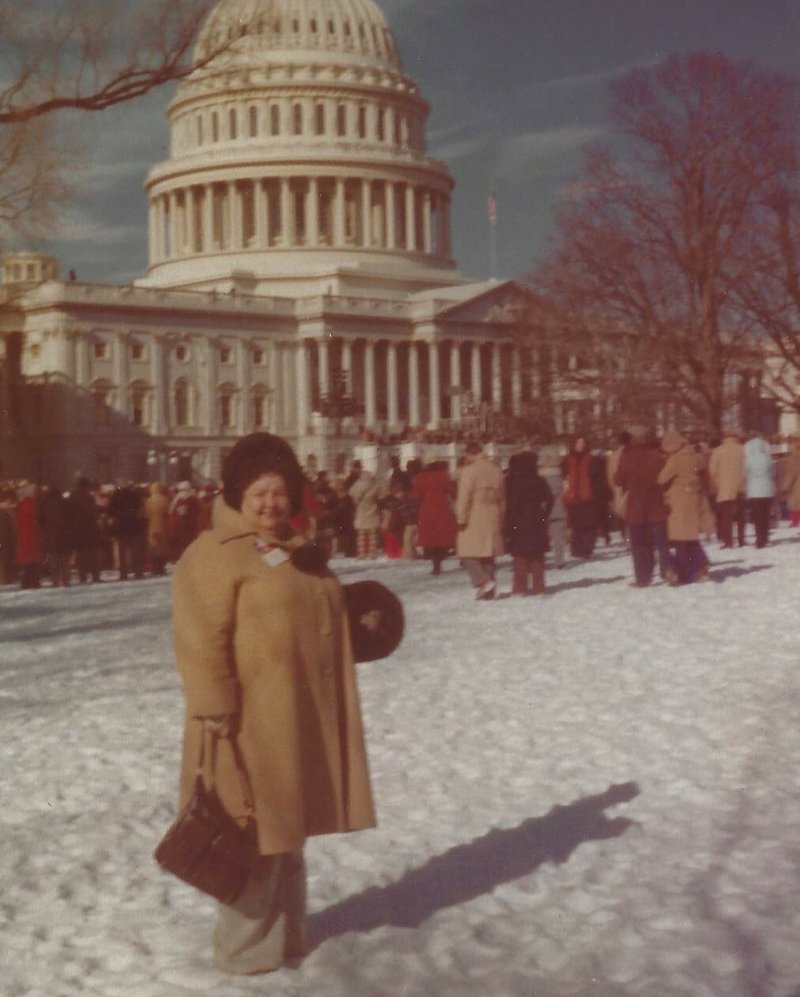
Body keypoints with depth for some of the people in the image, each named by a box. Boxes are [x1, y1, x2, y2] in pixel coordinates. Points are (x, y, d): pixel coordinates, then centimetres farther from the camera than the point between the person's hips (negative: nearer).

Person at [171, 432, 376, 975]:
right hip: (252, 723, -9)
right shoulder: (214, 554, -13)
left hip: (302, 719, 9)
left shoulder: (297, 550, 16)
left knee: (288, 829, 18)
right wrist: (216, 711, -23)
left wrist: (354, 620, 16)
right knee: (257, 835, -3)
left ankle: (287, 935, 31)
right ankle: (245, 948, 10)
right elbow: (202, 642, -20)